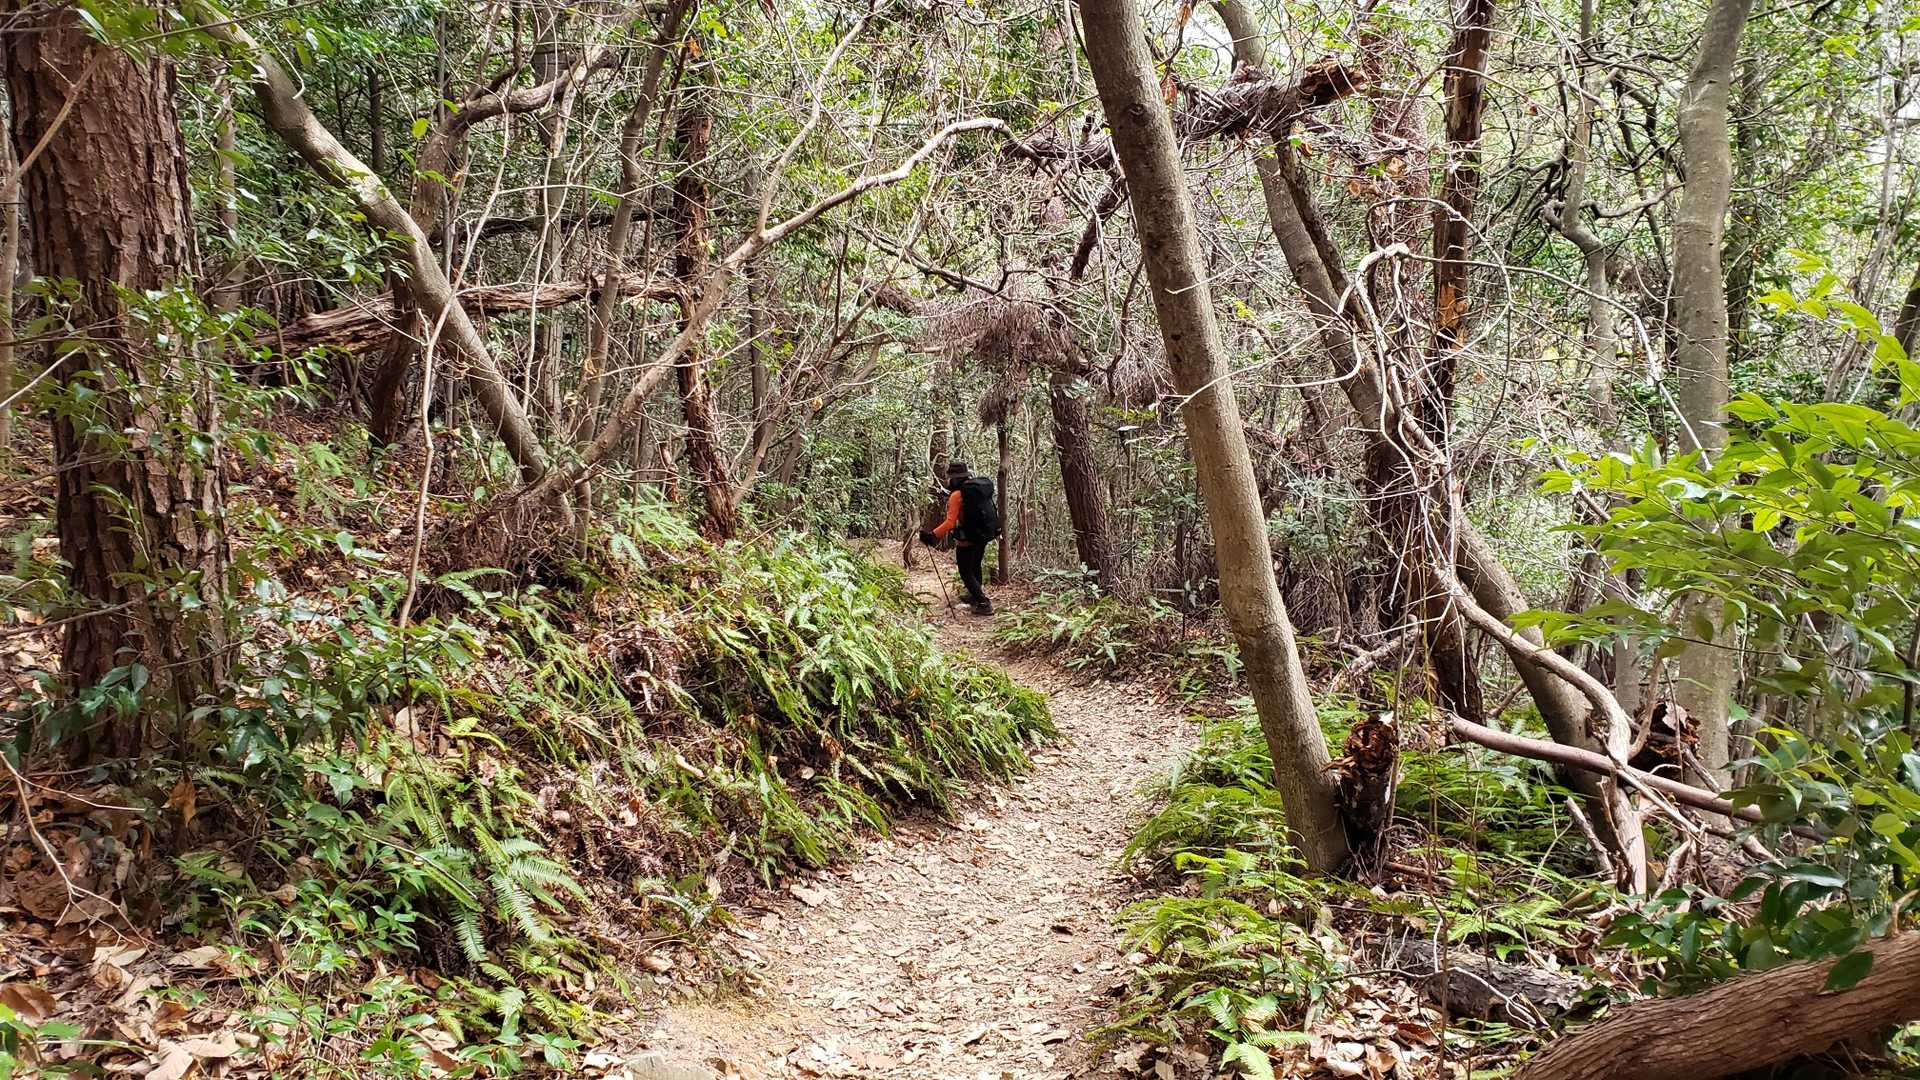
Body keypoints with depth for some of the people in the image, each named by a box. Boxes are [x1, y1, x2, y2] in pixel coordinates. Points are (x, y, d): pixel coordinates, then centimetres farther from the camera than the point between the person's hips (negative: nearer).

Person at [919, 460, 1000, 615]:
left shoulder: (957, 495, -20)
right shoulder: (981, 487, 3)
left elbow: (950, 522, -27)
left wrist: (933, 535, -28)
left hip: (968, 540, -8)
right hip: (985, 536, 8)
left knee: (966, 573, 3)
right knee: (975, 567, 27)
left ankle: (983, 604, -4)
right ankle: (975, 595, 43)